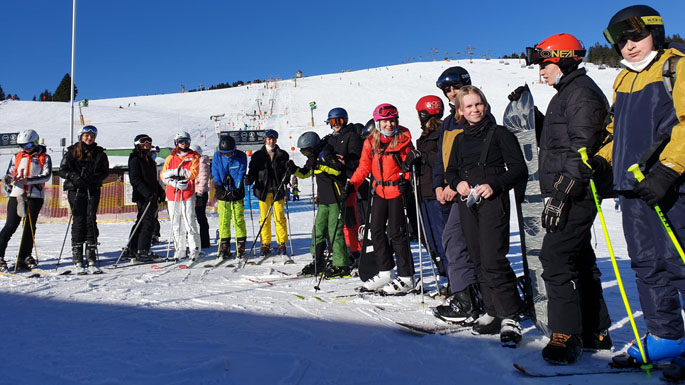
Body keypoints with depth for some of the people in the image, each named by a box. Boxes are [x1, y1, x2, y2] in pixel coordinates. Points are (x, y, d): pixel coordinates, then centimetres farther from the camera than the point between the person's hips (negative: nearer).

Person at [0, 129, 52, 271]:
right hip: (16, 194, 1)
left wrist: (28, 180, -20)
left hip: (35, 196, -1)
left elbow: (46, 175, -7)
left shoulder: (44, 158, 5)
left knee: (29, 227, 2)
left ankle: (23, 257, 11)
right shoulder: (17, 157, 14)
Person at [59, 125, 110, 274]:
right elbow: (63, 170, 4)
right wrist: (74, 177, -15)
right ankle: (77, 260, 1)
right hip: (75, 190, -1)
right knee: (78, 221, -4)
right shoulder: (72, 152, 7)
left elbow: (105, 172, 5)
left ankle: (92, 260, 1)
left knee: (91, 221, -4)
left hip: (93, 190, 1)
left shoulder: (99, 153, 10)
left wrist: (94, 177, -14)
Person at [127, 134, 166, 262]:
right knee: (148, 223, -11)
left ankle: (133, 249, 22)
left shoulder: (149, 160, 20)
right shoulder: (135, 159, -7)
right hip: (143, 197, -9)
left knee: (142, 222, 13)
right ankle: (142, 252, -7)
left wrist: (160, 192, 15)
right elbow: (135, 180, -16)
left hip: (151, 197, 9)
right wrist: (148, 193, -23)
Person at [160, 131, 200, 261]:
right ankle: (179, 250, 12)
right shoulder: (170, 158, 14)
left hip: (188, 193, -3)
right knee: (176, 224, 5)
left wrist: (176, 172, -12)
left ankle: (195, 249, -4)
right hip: (172, 194, 3)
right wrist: (175, 183, -13)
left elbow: (193, 173, -8)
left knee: (190, 222, -10)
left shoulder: (194, 157, 8)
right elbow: (164, 176, 5)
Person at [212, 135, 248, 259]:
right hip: (223, 193, 2)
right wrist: (219, 189, -6)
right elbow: (215, 175, 3)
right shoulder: (217, 156, 1)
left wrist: (236, 190, -11)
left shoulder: (241, 156, -4)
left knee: (239, 220, -1)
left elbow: (241, 175, -4)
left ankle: (241, 247, 8)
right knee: (223, 220, 2)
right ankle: (224, 247, 11)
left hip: (237, 193, -1)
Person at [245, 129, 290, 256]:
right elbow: (252, 170, 4)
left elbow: (287, 170, 5)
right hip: (263, 190, 1)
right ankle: (265, 244, 11)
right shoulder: (257, 155, 9)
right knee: (264, 218, 2)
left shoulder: (282, 155, 8)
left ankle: (282, 243, 11)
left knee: (279, 217, 0)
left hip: (278, 190, -1)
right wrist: (249, 180, -16)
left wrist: (284, 180, -15)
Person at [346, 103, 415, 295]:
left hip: (398, 190, -5)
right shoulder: (371, 142, 5)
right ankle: (385, 272, 23)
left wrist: (407, 180, -19)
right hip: (380, 191, 5)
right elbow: (364, 167, 7)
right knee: (377, 231, 8)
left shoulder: (403, 140, -5)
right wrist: (352, 184, -3)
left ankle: (406, 277, 5)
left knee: (397, 233, -5)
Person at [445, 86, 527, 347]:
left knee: (493, 259, -15)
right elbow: (450, 170, 22)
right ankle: (493, 312, 19)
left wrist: (494, 185, -16)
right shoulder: (460, 140, 15)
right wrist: (458, 183, 0)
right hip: (468, 203, 6)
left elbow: (519, 170, -4)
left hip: (493, 201, -6)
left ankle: (510, 318, -7)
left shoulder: (499, 134, 0)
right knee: (479, 261, 8)